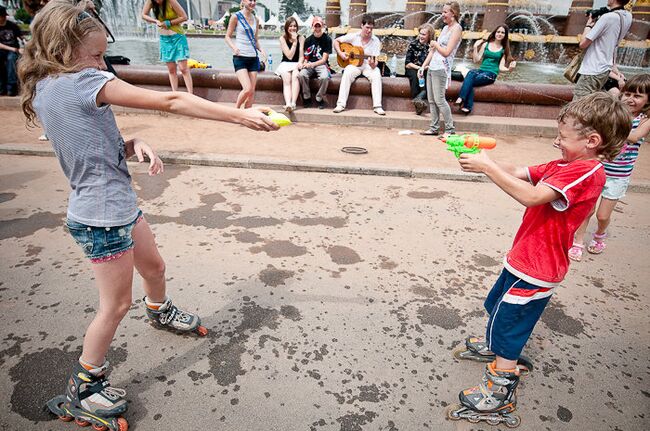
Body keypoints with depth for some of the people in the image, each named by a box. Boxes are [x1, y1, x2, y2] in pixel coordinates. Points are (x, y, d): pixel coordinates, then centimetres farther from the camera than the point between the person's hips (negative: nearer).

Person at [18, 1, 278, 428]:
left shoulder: (42, 90, 8)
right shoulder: (85, 82, -20)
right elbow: (171, 102, -23)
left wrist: (132, 145, -8)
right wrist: (240, 115, -20)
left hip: (118, 204, 10)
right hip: (102, 216, -10)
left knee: (154, 266, 28)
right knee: (116, 304, 6)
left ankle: (160, 310, 58)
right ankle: (81, 392, 26)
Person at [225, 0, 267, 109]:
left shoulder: (255, 19, 13)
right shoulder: (236, 17, -1)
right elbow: (228, 36, 1)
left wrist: (261, 49, 1)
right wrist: (234, 47, -18)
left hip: (253, 58, 5)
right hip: (240, 57, -5)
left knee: (252, 91, 0)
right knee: (247, 89, -18)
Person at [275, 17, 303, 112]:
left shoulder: (301, 38, 6)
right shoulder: (282, 38, 3)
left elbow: (301, 56, -1)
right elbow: (289, 56, -6)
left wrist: (299, 65, -19)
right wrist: (295, 42, -10)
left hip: (297, 64, 0)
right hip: (285, 64, 0)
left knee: (295, 76, -33)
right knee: (287, 80, -30)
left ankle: (293, 103, -45)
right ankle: (288, 104, -50)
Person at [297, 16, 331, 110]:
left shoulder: (327, 39, -2)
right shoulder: (308, 40, 8)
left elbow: (324, 59, -7)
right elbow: (304, 56, 8)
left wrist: (311, 64, -18)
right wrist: (301, 63, -15)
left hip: (321, 64, -2)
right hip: (309, 64, 3)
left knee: (325, 77, -36)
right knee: (301, 74, -30)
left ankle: (319, 99, -10)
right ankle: (307, 97, -8)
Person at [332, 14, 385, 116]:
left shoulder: (376, 41, -4)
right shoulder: (353, 36, -2)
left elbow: (375, 62, -11)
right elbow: (336, 41, 6)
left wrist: (373, 64, -34)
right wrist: (340, 53, -9)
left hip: (368, 66, 0)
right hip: (354, 64, 0)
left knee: (376, 75, -31)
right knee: (347, 73, -33)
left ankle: (377, 106, -32)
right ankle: (341, 104, -33)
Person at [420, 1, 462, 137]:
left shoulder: (457, 28, -7)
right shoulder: (445, 28, 18)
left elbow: (446, 52, -14)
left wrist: (435, 44, 0)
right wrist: (423, 65, 14)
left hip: (441, 69, -8)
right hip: (432, 67, 8)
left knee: (439, 100, -10)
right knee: (431, 100, 7)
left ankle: (450, 129, -1)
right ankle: (434, 128, 13)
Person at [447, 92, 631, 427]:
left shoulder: (584, 172, -23)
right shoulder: (564, 166, 8)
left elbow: (531, 196, -34)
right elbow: (518, 173, 2)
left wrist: (487, 167, -30)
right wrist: (484, 163, -15)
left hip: (535, 269, -10)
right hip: (526, 259, 10)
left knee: (506, 323, 1)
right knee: (497, 304, 28)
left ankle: (501, 395, 16)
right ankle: (493, 345, 55)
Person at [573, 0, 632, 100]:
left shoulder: (608, 17, -17)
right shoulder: (628, 17, 9)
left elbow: (583, 44, -15)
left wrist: (589, 24, 0)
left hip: (592, 72, -9)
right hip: (605, 70, 9)